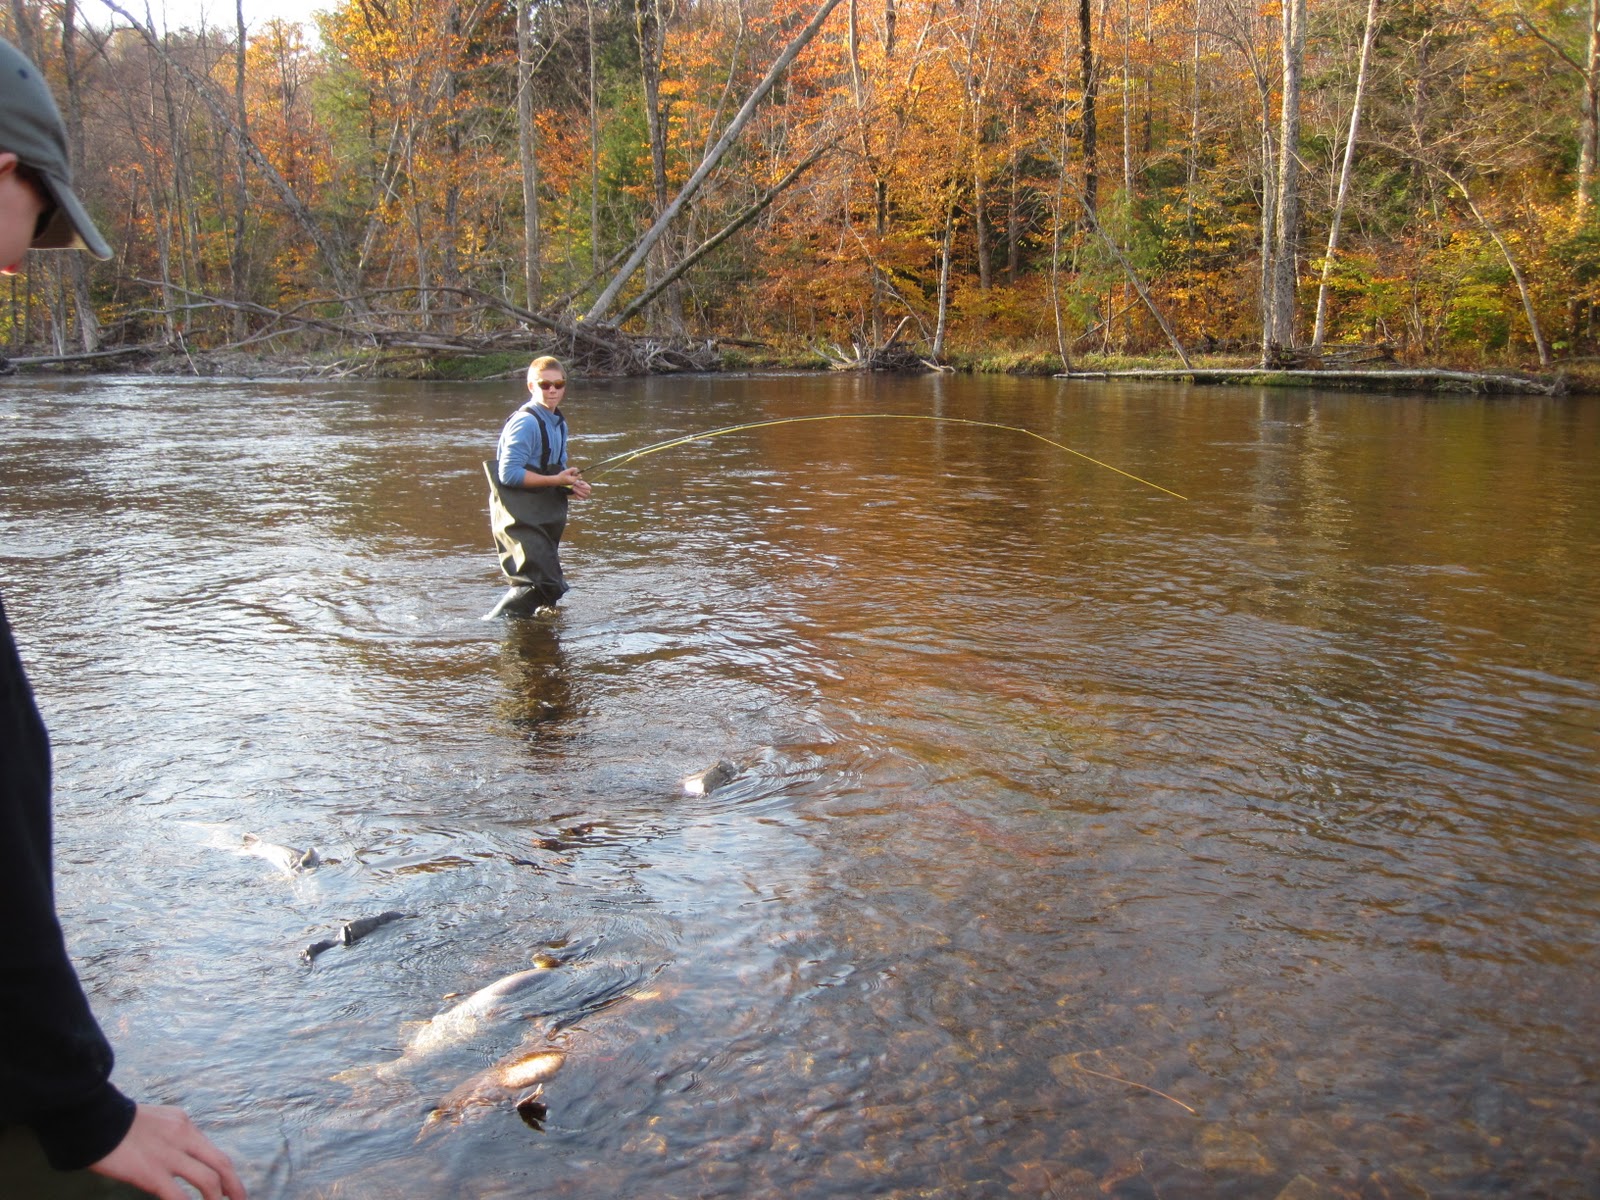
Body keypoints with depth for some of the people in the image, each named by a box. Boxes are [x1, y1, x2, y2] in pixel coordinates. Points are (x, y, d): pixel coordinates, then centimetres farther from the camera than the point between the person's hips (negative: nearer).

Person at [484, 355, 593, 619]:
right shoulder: (525, 422, -16)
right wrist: (557, 480, -20)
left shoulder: (559, 423, 12)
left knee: (552, 585, 15)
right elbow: (509, 474, -22)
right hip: (520, 518, -9)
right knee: (543, 583, -16)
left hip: (544, 516, 9)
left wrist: (574, 485, -2)